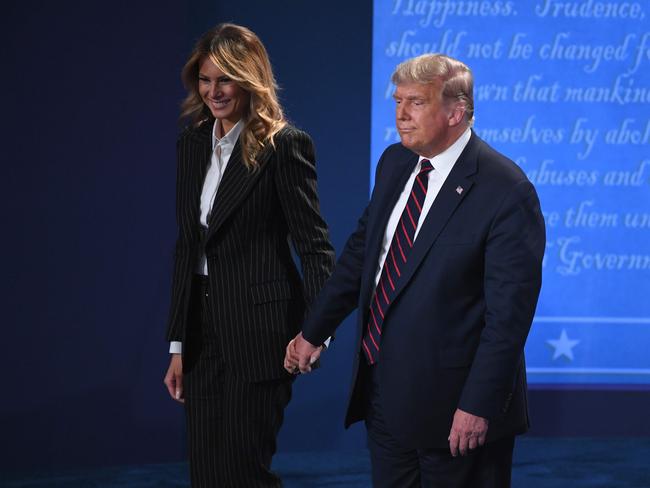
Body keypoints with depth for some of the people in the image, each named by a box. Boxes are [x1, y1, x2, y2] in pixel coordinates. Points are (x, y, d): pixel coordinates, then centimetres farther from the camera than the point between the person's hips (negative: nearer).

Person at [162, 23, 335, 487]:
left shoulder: (285, 145, -9)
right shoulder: (193, 144, 12)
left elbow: (313, 242, -10)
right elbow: (187, 245, 15)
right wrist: (178, 344, 13)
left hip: (258, 329, -7)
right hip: (203, 327, 7)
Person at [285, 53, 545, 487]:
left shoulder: (506, 192, -18)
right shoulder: (395, 163, 5)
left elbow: (509, 311, -19)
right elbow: (362, 251, 16)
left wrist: (479, 406, -19)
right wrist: (314, 332, 19)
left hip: (451, 399, -7)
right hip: (383, 389, 7)